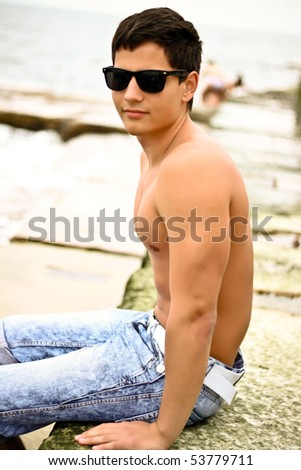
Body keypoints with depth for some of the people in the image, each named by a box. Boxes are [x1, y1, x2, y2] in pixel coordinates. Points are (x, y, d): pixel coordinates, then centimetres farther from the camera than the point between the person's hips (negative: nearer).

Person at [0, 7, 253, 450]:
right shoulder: (155, 152, 5)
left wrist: (161, 433, -22)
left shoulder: (192, 169, -27)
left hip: (184, 370, -10)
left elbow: (195, 317, -29)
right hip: (154, 330, 10)